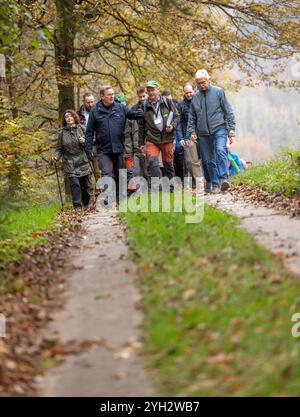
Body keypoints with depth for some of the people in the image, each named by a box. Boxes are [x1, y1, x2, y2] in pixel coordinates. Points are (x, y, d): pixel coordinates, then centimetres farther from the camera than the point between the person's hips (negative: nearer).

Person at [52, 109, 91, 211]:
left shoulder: (81, 128, 4)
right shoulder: (62, 132, 6)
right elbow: (59, 149, 9)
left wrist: (84, 142, -12)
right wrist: (56, 157, -9)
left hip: (83, 162, 1)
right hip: (70, 163, -1)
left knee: (86, 184, 5)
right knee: (75, 184, -12)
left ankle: (86, 204, 21)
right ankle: (77, 206, -7)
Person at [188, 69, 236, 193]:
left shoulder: (218, 92, 1)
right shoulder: (195, 97, 10)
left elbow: (228, 111, 1)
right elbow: (191, 117, 17)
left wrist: (231, 129, -4)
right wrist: (192, 132, 5)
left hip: (219, 129, -4)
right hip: (203, 134, 4)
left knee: (220, 151, -26)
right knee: (208, 161, 4)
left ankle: (224, 179, -31)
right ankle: (215, 185, 12)